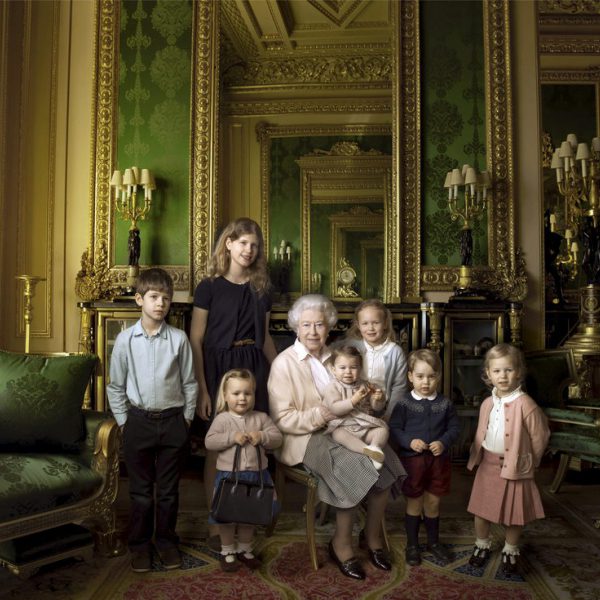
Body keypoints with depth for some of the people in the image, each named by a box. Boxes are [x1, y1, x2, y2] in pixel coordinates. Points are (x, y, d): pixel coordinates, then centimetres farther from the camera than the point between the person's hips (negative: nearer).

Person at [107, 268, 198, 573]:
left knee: (168, 489, 12)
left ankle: (166, 541, 29)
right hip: (139, 420, 0)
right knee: (140, 489, 12)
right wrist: (123, 420, 2)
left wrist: (186, 417, 2)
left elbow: (189, 382, 3)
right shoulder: (126, 339, -5)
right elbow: (116, 385, 3)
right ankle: (140, 543, 28)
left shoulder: (178, 338, -6)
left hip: (172, 420, 0)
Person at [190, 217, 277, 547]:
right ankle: (215, 525, 15)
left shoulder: (260, 289, 9)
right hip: (220, 368, -4)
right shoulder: (209, 287, -5)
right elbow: (196, 341, -7)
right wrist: (201, 388, -13)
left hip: (254, 369, 4)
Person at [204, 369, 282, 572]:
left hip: (256, 475, 3)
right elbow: (209, 442, -15)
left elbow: (277, 438, -2)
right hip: (229, 475, -2)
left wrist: (262, 436, -21)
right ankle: (227, 551, 29)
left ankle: (244, 549, 35)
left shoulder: (261, 418, 0)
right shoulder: (222, 419, -7)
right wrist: (232, 437, -24)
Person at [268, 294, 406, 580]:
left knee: (383, 461, -18)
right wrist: (318, 416, -26)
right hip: (304, 438, -6)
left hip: (338, 430, 6)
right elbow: (282, 419, -11)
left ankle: (372, 535, 4)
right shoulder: (284, 363, -7)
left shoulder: (333, 357, 12)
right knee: (353, 468, -29)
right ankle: (341, 544, -7)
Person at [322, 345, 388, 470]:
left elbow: (376, 407, 13)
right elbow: (335, 409, -17)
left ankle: (376, 447, -39)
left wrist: (378, 399, -10)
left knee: (383, 428, -15)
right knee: (338, 434, -35)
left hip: (365, 427, 5)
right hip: (343, 426, -4)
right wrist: (354, 400, -26)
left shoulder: (364, 386, 11)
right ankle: (366, 449, -50)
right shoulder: (333, 388, -2)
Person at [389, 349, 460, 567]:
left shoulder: (445, 404, -2)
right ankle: (412, 544, 26)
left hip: (438, 459, 2)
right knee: (414, 503, 10)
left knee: (433, 502, 15)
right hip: (412, 459, -2)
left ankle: (433, 541, 34)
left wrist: (443, 442, -14)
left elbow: (454, 427, 3)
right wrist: (409, 441, -22)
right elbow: (394, 428, -7)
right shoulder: (404, 404, -9)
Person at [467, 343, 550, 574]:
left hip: (515, 467, -4)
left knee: (514, 513, 11)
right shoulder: (487, 404, 0)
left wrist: (528, 462, 0)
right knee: (480, 509, 14)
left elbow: (539, 437, -11)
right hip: (488, 464, 5)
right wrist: (477, 456, 7)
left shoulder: (525, 404, -19)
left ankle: (510, 551, 34)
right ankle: (482, 545, 36)